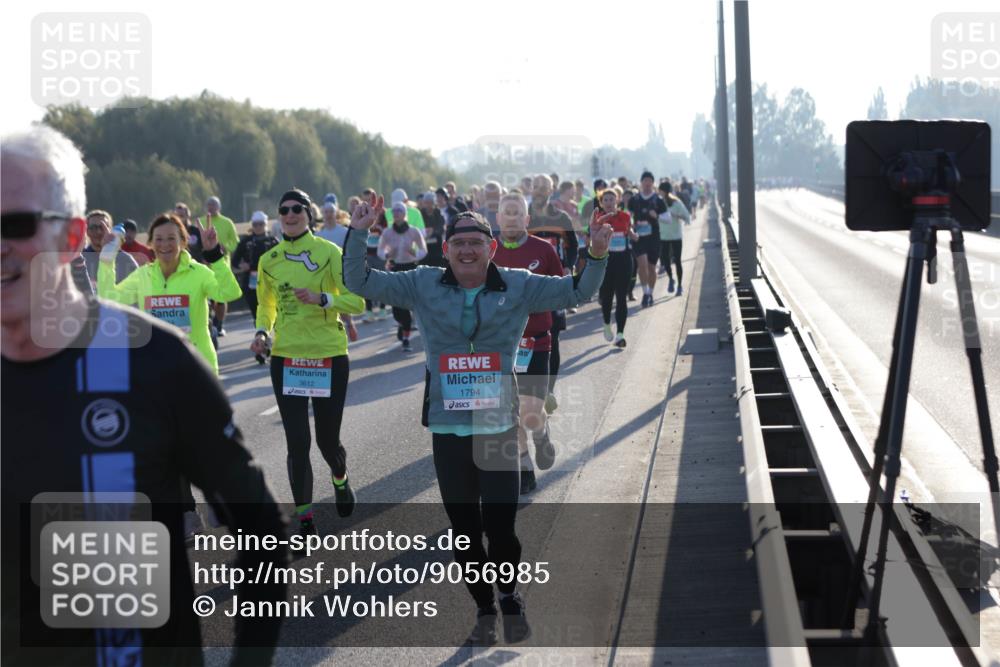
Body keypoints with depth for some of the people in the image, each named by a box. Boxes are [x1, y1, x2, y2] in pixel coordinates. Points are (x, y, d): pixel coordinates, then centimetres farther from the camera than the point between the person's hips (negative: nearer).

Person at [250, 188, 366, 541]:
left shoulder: (328, 252, -6)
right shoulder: (269, 260, 6)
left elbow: (356, 301, -10)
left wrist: (321, 298, -25)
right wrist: (262, 331, 0)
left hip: (329, 356, -2)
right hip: (286, 358, 2)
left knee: (328, 439, 8)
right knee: (297, 442, -4)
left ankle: (340, 479, 43)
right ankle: (304, 518, 4)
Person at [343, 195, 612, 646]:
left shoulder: (518, 287, 2)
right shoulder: (423, 285, 3)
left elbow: (577, 292, 2)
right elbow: (360, 282, 4)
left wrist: (596, 256, -15)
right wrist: (358, 234, -9)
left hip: (499, 427, -1)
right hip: (447, 428, 2)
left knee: (500, 525, -5)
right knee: (464, 528, 10)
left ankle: (509, 596, 24)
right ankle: (484, 608, 29)